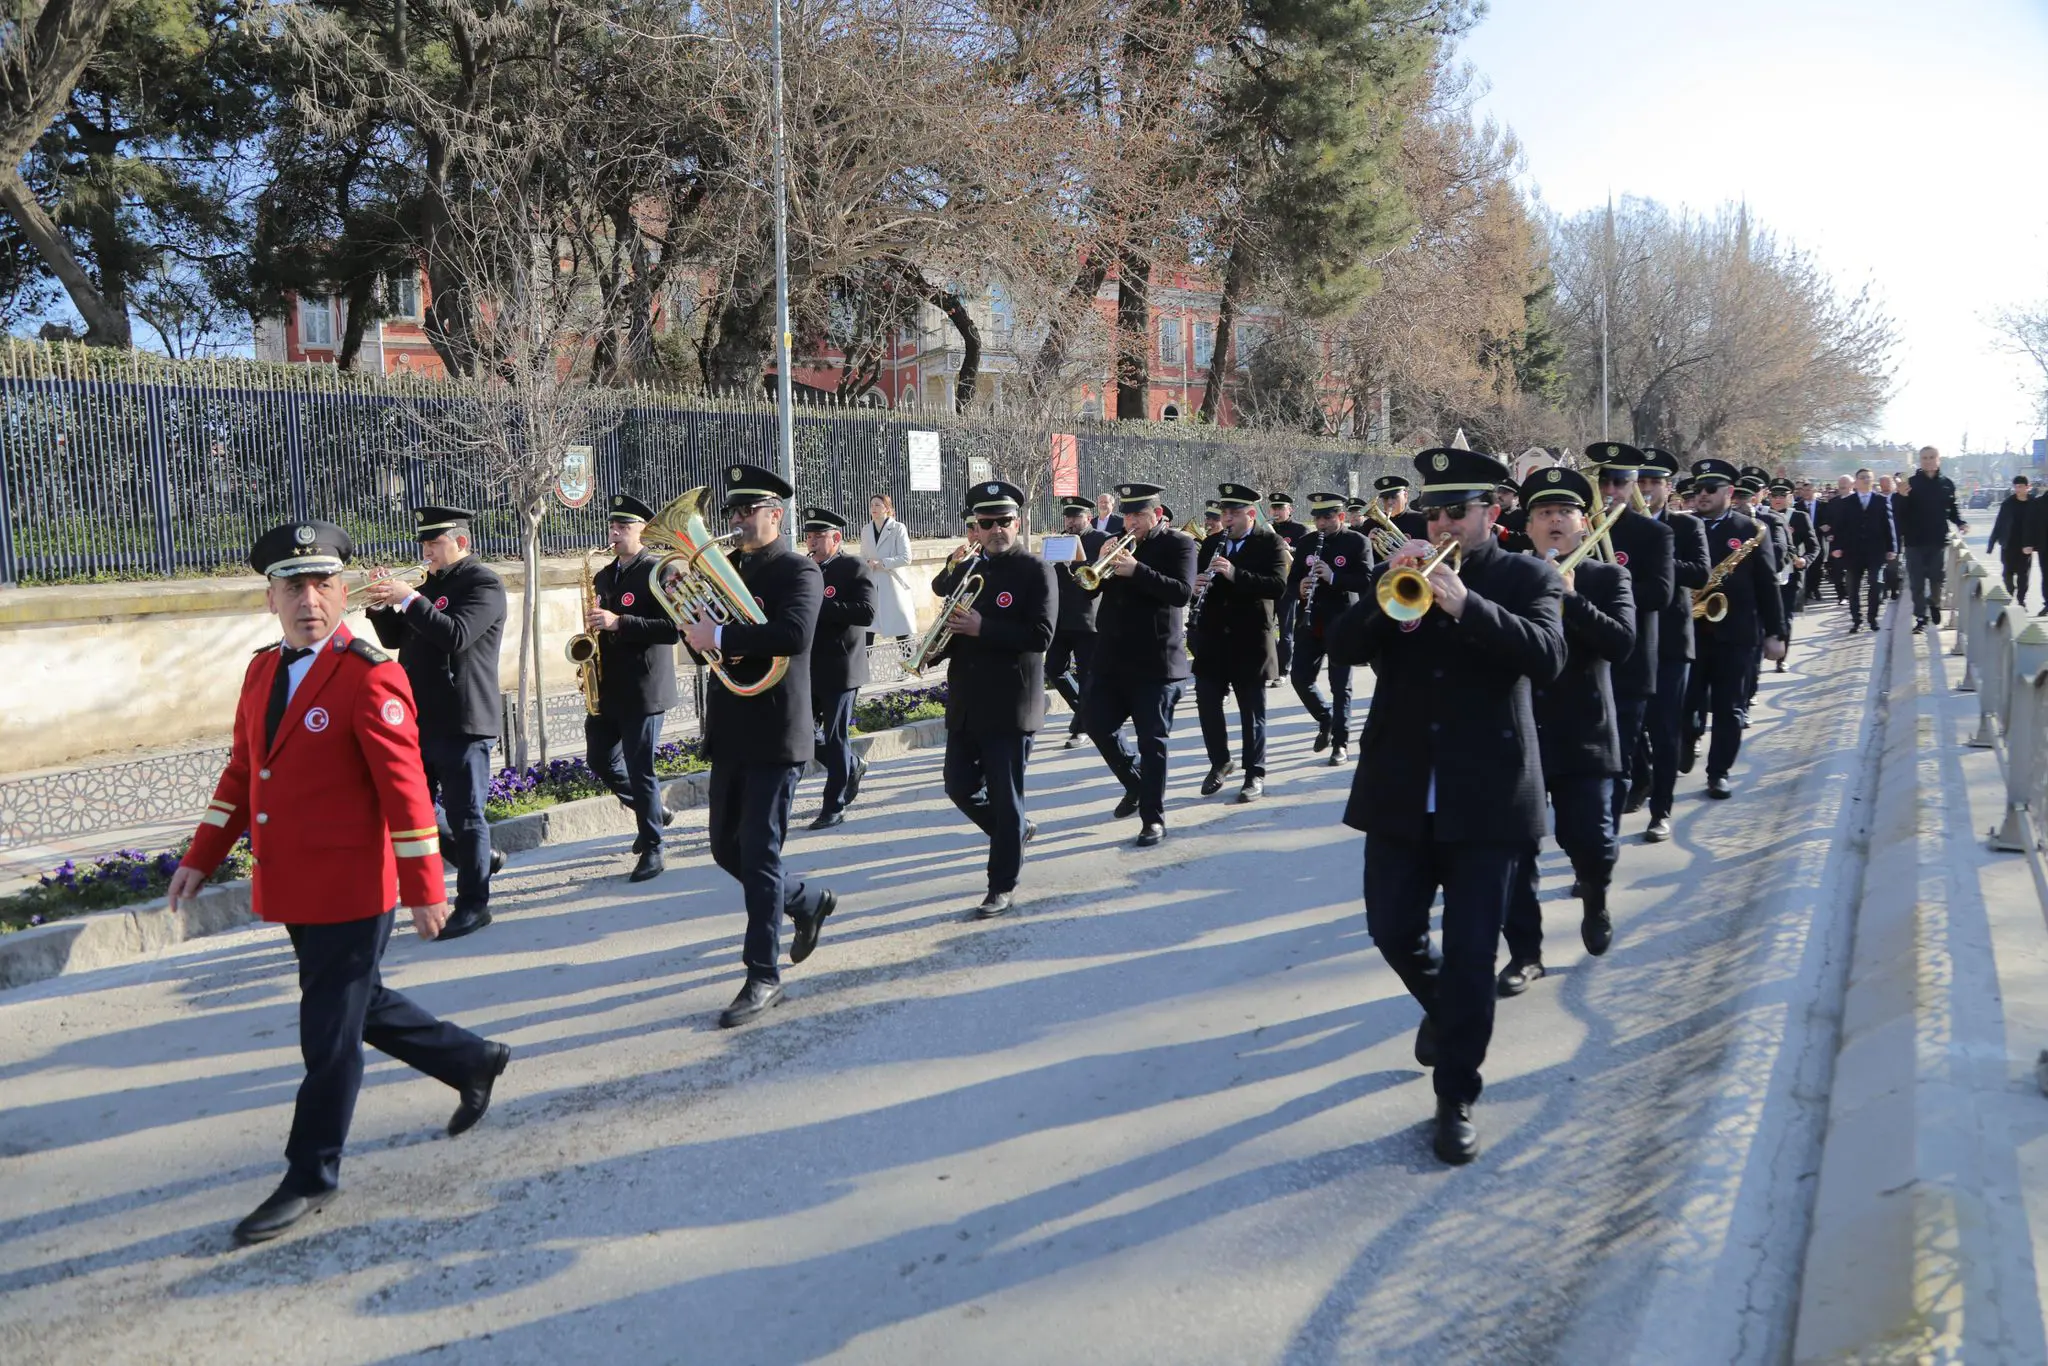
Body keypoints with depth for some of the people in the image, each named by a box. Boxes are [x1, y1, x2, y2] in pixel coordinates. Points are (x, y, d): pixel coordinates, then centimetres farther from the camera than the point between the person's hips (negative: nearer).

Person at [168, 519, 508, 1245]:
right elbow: (243, 770, 15)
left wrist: (425, 889, -18)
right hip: (292, 889, 8)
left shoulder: (370, 675, -16)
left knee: (330, 1032, 3)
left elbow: (405, 788, -18)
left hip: (351, 892, -8)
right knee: (362, 1006, 21)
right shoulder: (262, 670, 9)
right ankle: (475, 1062, 39)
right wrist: (201, 858, 12)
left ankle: (311, 1176, 19)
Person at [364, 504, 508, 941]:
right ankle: (479, 858, 30)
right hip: (420, 718, 8)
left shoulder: (483, 584, -8)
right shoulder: (429, 584, 18)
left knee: (464, 814, -2)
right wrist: (382, 606, 0)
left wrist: (409, 599, -23)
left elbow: (456, 635, -22)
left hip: (462, 720, -8)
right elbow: (395, 638, 17)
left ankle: (473, 905, 8)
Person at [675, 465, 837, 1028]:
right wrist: (690, 617, -8)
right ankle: (808, 901, 37)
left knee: (759, 855, -5)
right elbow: (706, 644, 12)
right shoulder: (727, 569, 13)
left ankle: (763, 977, 5)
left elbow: (794, 634, -28)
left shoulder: (799, 572, -9)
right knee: (727, 850, 14)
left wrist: (721, 635, -27)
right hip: (731, 733, 8)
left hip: (776, 735, -8)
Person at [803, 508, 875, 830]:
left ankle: (834, 807, 10)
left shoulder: (855, 569, -8)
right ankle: (852, 766, 33)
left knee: (835, 738, -1)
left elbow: (866, 613, -21)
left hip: (840, 669, -6)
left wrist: (820, 604, -26)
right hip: (806, 667, 7)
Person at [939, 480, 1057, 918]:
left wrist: (981, 628, -23)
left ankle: (1002, 888, 12)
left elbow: (1040, 635, -17)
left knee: (1005, 797, 0)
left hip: (1010, 705, -6)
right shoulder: (969, 570, 13)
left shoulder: (1035, 571, -7)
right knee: (959, 787, 10)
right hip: (966, 704, 7)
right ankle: (1016, 830, 35)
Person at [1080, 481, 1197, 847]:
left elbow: (1182, 592, -18)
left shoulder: (1178, 544, -4)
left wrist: (1136, 570, -25)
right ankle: (1136, 784, 29)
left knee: (1152, 740, -1)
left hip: (1155, 661, -6)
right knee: (1098, 725, 5)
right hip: (1112, 657, 6)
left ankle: (1153, 817, 9)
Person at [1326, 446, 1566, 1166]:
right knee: (1391, 930, 9)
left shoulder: (1528, 578, 1)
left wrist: (1467, 605, -28)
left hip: (1487, 795, -3)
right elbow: (1343, 648, -3)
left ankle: (1455, 1098, 13)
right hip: (1401, 790, 3)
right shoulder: (1399, 573, 9)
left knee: (1471, 954, 0)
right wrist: (1384, 591, -19)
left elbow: (1546, 656, -17)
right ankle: (1440, 1007, 41)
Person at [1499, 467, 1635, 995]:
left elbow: (1622, 643, -13)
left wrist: (1570, 599, -19)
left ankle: (1594, 897, 34)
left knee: (1590, 841, -1)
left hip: (1582, 735, -1)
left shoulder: (1608, 578, 3)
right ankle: (1524, 951, 13)